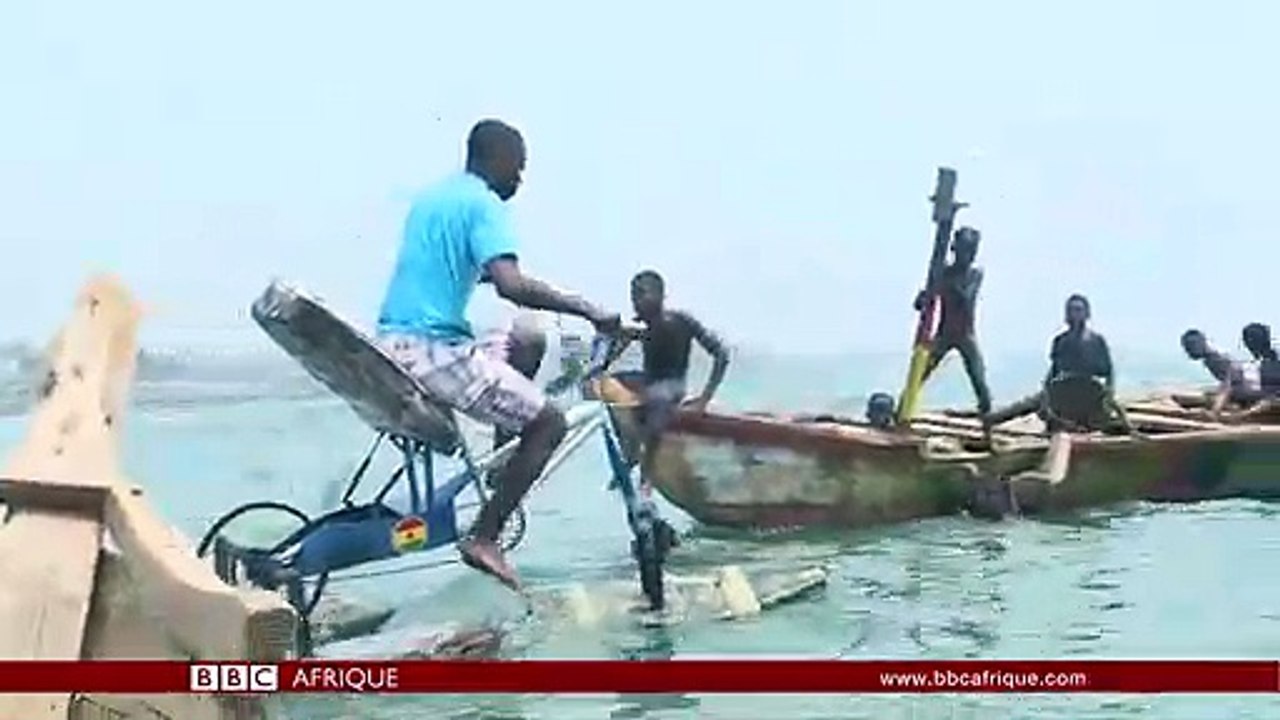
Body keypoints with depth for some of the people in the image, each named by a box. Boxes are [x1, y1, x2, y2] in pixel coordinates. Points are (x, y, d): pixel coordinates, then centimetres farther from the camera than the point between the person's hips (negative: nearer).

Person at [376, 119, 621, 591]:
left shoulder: (431, 197, 18)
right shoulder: (483, 204, -10)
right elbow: (511, 287, -24)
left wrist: (482, 271, 43)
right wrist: (586, 309, -18)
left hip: (391, 345, 9)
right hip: (433, 351, -9)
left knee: (524, 345, 26)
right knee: (549, 424, -4)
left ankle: (504, 461, 23)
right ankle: (483, 538, -10)